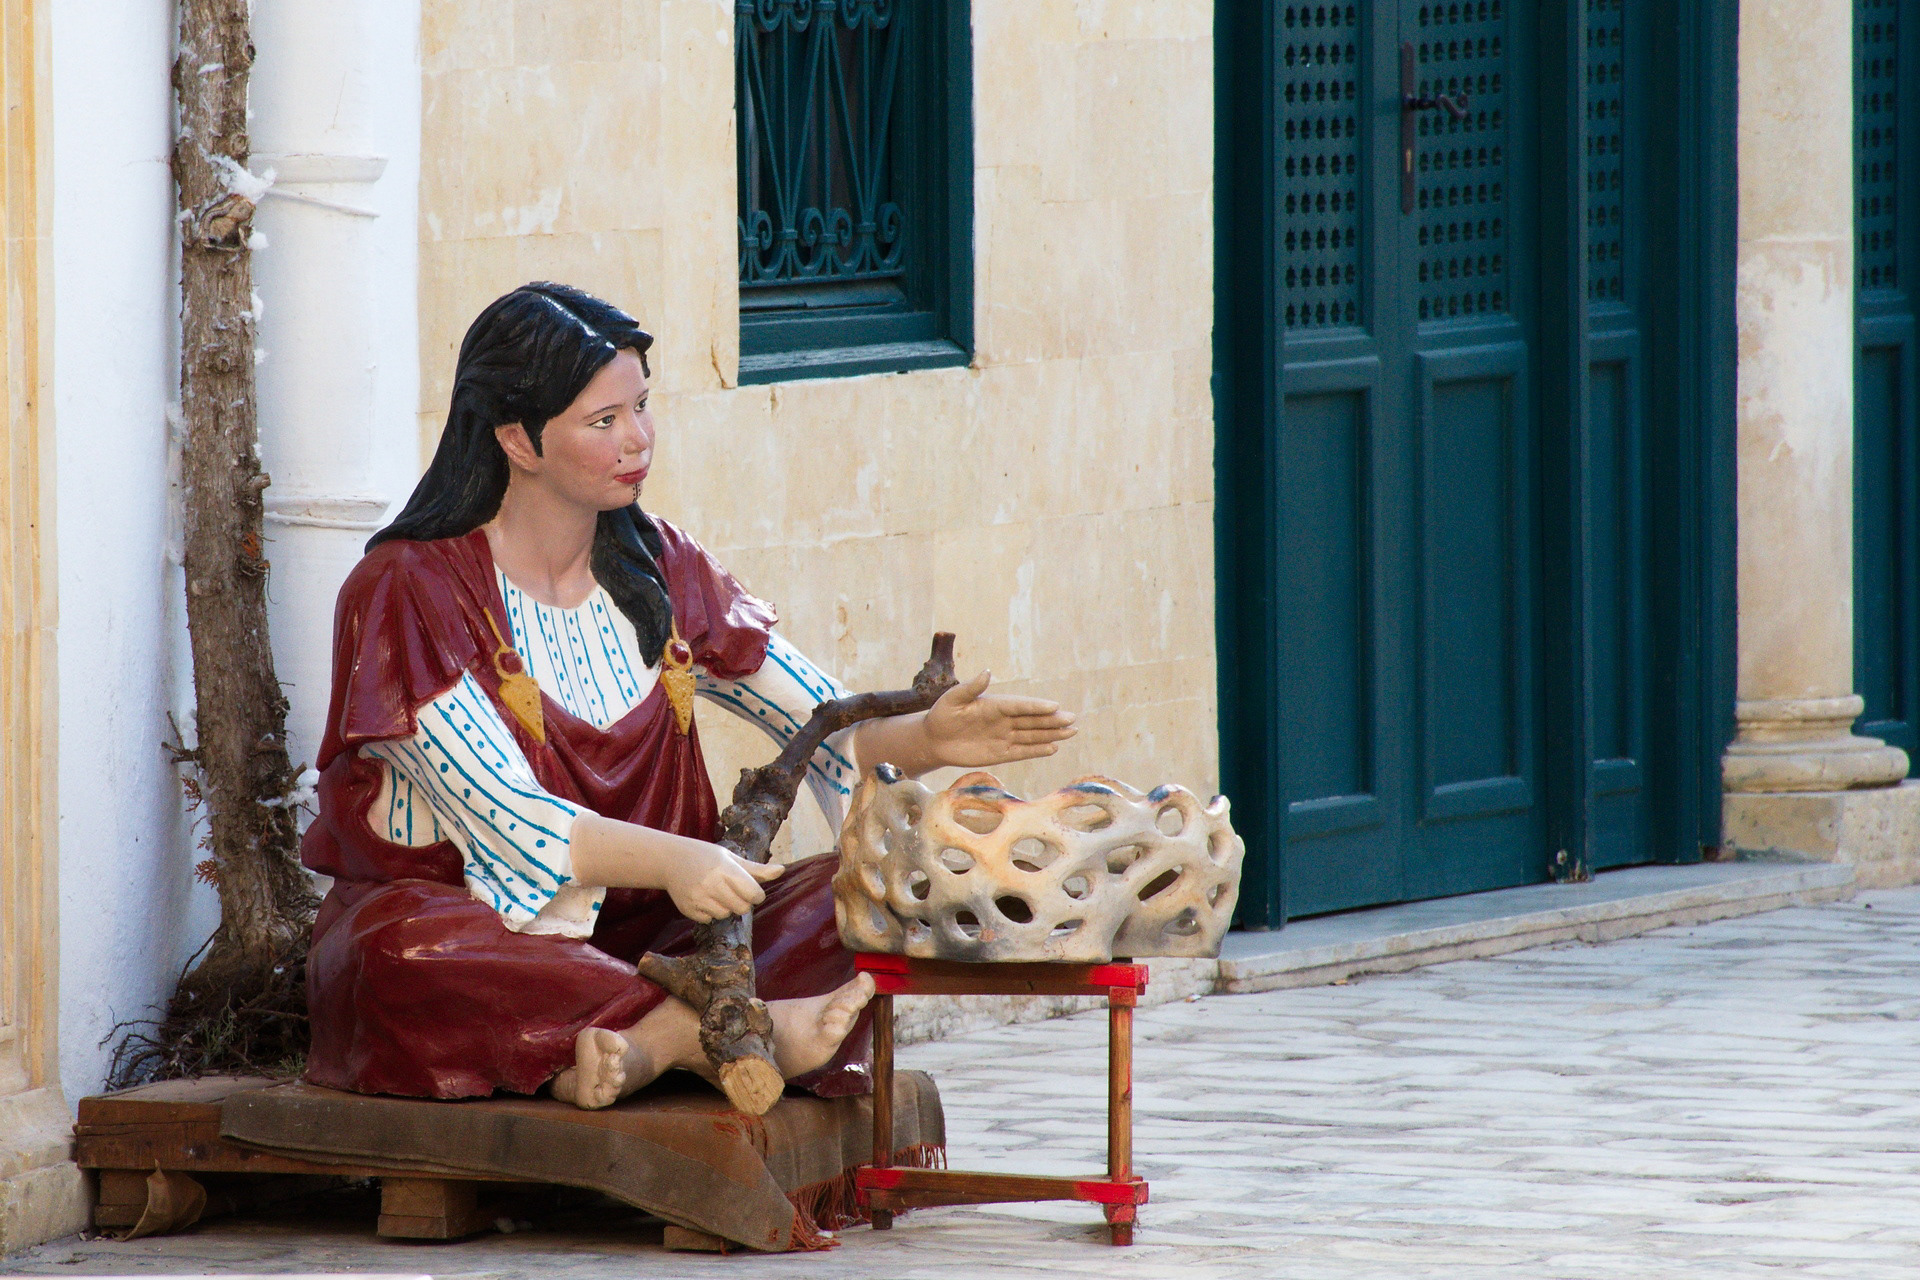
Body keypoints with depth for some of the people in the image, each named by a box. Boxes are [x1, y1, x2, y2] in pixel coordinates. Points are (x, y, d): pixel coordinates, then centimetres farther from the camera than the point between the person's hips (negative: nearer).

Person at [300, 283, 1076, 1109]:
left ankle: (640, 1048, -41)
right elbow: (496, 814, -20)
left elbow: (831, 732, 7)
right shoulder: (408, 589, -7)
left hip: (632, 932, 5)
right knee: (410, 954, -39)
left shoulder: (660, 571, 12)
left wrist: (926, 739, -16)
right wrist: (667, 861, -35)